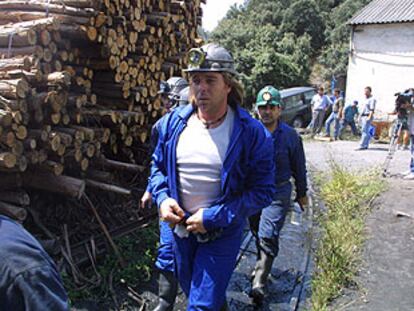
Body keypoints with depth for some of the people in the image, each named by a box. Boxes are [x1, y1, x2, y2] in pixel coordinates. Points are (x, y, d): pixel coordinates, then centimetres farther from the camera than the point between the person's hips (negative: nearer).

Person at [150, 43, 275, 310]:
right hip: (181, 228, 5)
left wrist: (213, 217, -22)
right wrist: (162, 198, -10)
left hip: (222, 234, -5)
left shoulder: (252, 133, -19)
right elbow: (158, 165, 9)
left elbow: (263, 191, -17)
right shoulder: (174, 122, -5)